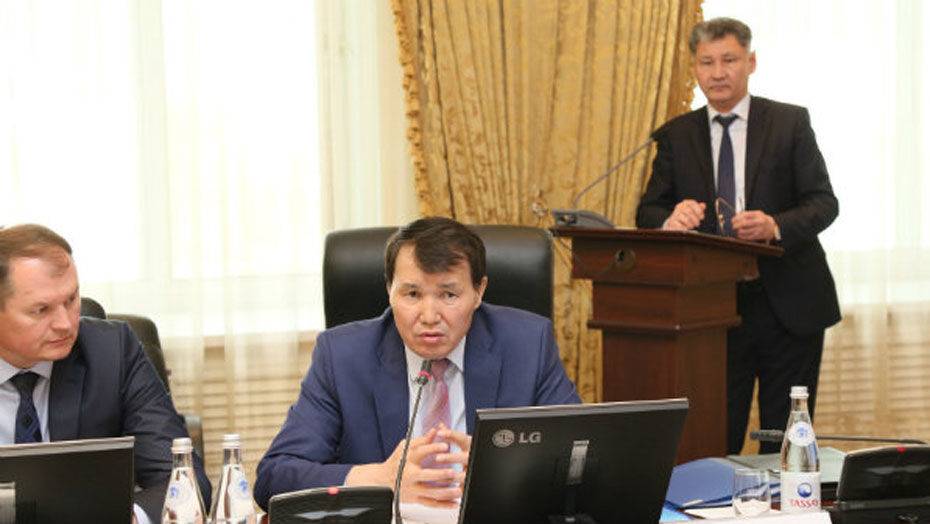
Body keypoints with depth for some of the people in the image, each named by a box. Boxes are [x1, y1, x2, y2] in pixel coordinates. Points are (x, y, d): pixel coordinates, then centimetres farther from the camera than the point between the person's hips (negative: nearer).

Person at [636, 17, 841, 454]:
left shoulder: (790, 123, 1)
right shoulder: (676, 136, 8)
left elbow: (823, 201, -4)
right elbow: (647, 212, 5)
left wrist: (776, 227, -25)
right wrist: (670, 219, -20)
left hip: (788, 304, -1)